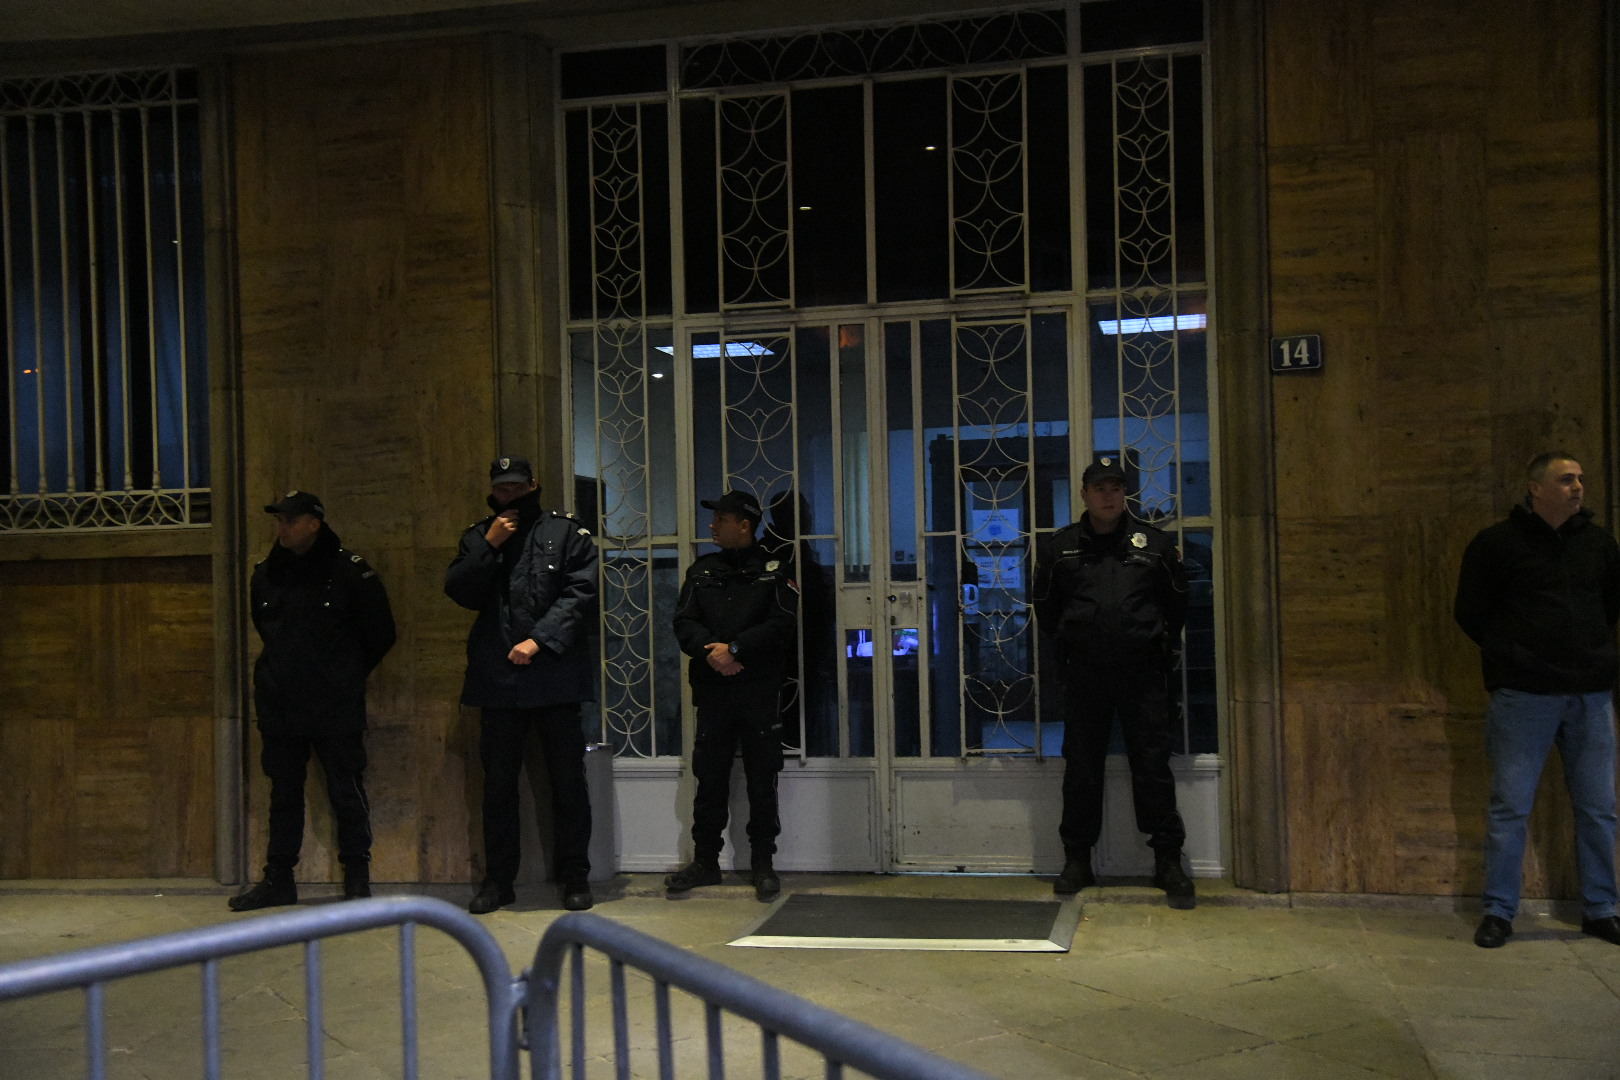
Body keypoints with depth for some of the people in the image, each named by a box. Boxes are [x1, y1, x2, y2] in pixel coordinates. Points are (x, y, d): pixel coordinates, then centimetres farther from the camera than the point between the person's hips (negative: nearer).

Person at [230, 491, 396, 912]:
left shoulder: (350, 572, -7)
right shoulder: (265, 575, 8)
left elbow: (380, 635, 0)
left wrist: (346, 676, 6)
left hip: (335, 708, -5)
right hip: (279, 706, 5)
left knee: (347, 794, 0)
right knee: (283, 794, 12)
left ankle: (357, 880, 9)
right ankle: (278, 880, 20)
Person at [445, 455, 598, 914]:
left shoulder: (567, 531, 5)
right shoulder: (477, 536, 15)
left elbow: (580, 593, -5)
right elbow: (458, 590, 3)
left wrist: (540, 640, -14)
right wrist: (488, 546, -7)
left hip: (555, 674, -2)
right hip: (497, 678, 3)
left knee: (567, 780, 2)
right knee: (498, 781, 8)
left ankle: (574, 875, 13)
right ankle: (498, 879, 18)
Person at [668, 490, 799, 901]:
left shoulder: (774, 570, 3)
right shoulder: (701, 571, 14)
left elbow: (781, 624, -8)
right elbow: (684, 623, 5)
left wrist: (735, 648, -16)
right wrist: (710, 652, -13)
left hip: (759, 689, -3)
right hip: (712, 689, 3)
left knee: (761, 781, 2)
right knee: (710, 778, 6)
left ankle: (763, 864, 11)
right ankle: (705, 861, 15)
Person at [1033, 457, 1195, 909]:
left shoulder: (1154, 544, 5)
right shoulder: (1058, 548, 6)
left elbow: (1177, 602, 13)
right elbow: (1045, 608, 17)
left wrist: (1162, 646, 10)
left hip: (1143, 673, -1)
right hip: (1083, 676, 1)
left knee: (1153, 768, 0)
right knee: (1081, 770, 7)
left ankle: (1168, 862, 7)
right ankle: (1077, 860, 17)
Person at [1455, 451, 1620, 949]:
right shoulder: (1497, 543, -3)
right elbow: (1469, 612, 0)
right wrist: (1512, 656, -1)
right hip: (1524, 696, -4)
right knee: (1510, 806, 0)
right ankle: (1498, 912, 8)